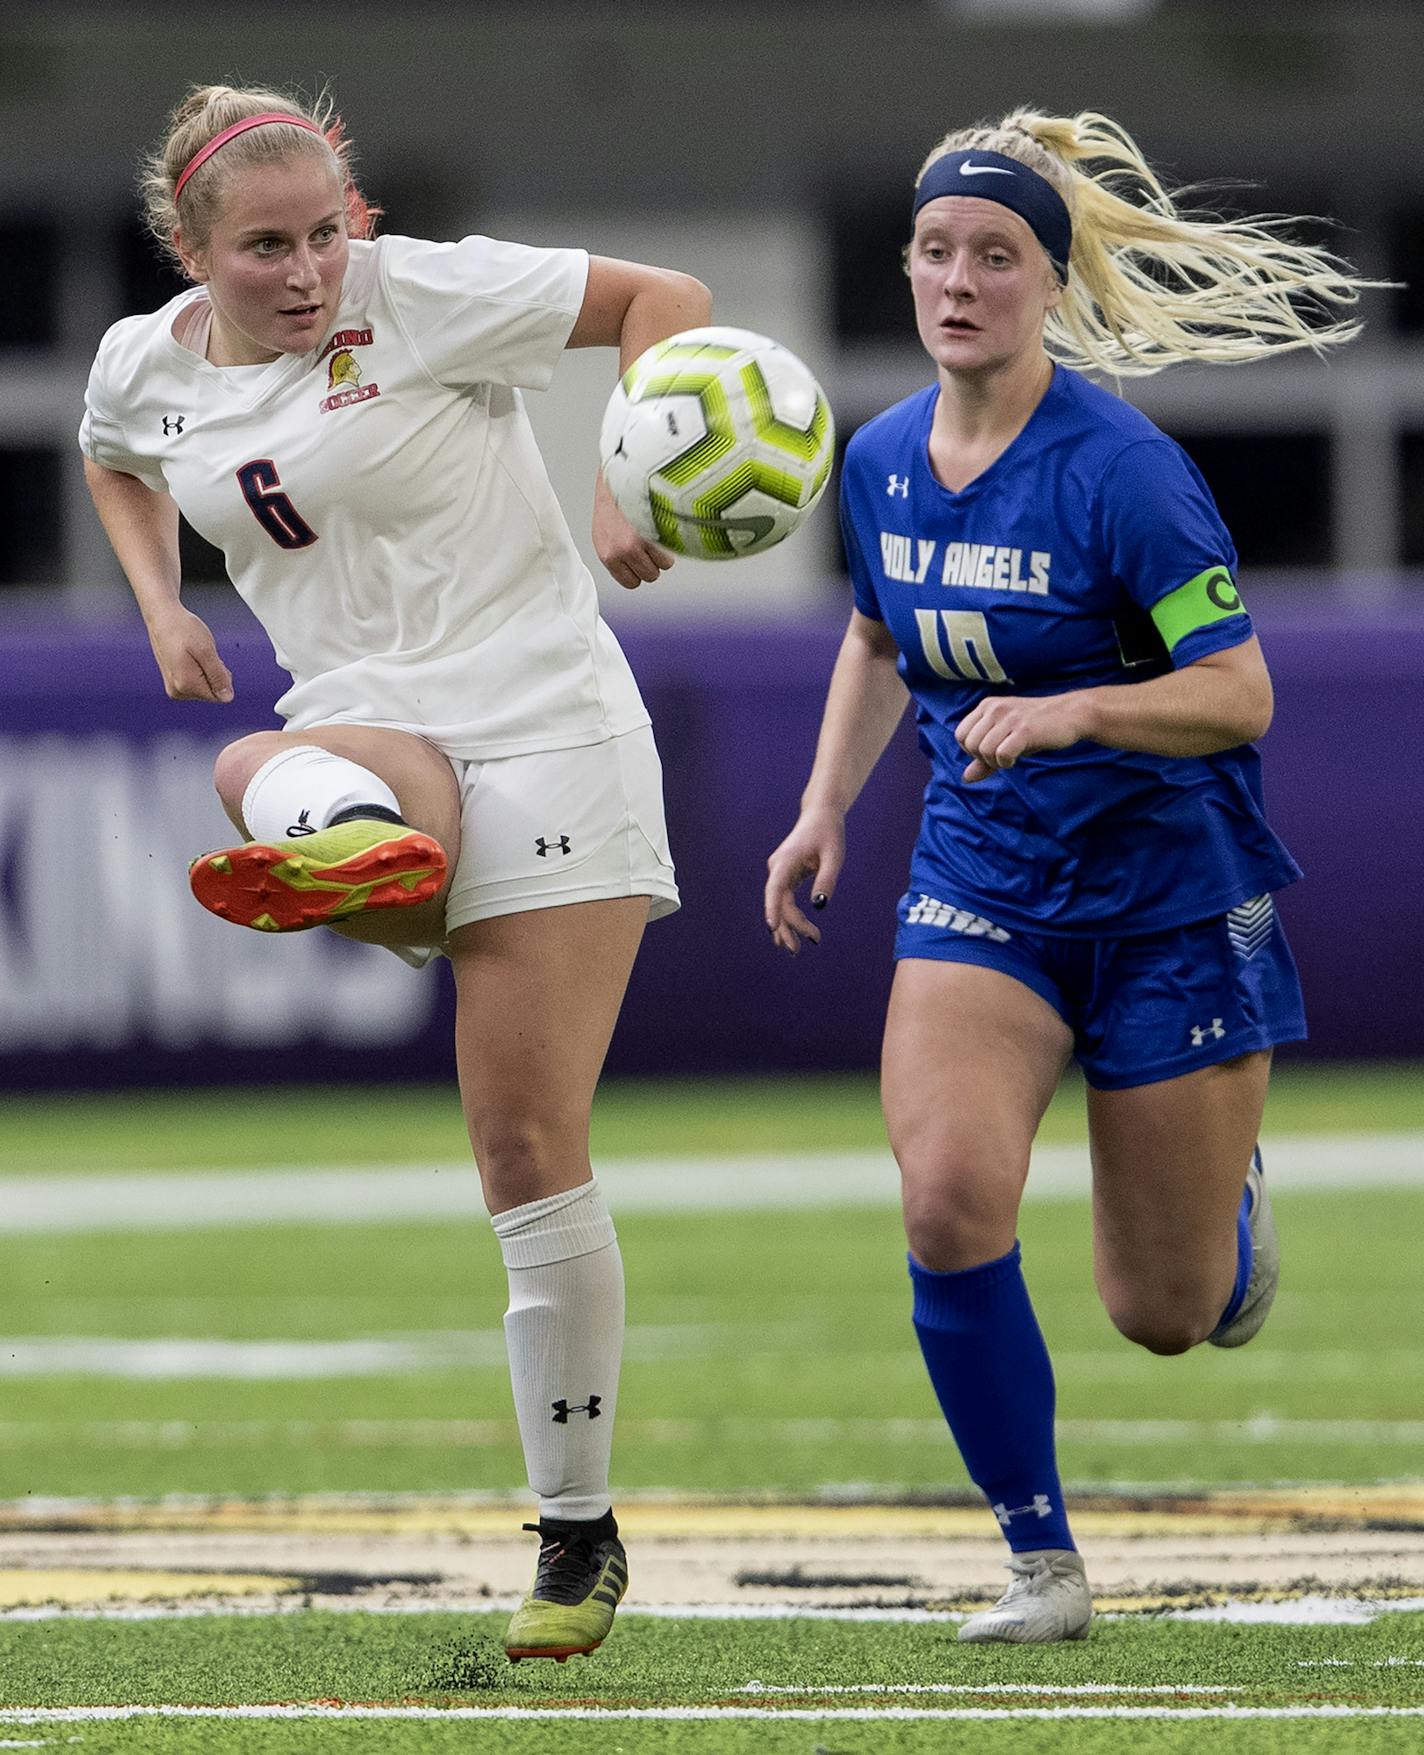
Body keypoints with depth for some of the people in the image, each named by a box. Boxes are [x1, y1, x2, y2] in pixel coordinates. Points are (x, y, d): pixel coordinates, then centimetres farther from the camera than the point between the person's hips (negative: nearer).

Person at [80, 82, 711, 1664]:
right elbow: (114, 462, 31)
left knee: (528, 1149, -7)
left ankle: (577, 1532, 3)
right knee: (259, 777, -36)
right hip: (366, 734, 4)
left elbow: (662, 298, -2)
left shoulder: (426, 296, -8)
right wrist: (161, 605, 14)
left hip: (543, 730, -4)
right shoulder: (144, 367, 6)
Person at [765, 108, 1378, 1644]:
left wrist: (1068, 713, -34)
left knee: (1165, 1314, 4)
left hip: (1172, 896, -4)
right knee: (949, 1200, -23)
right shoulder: (882, 460, 0)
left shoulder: (1118, 467, -19)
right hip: (981, 887, 4)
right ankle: (1039, 1562, -9)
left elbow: (1239, 693, -20)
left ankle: (1231, 1196, 44)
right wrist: (824, 810, 9)